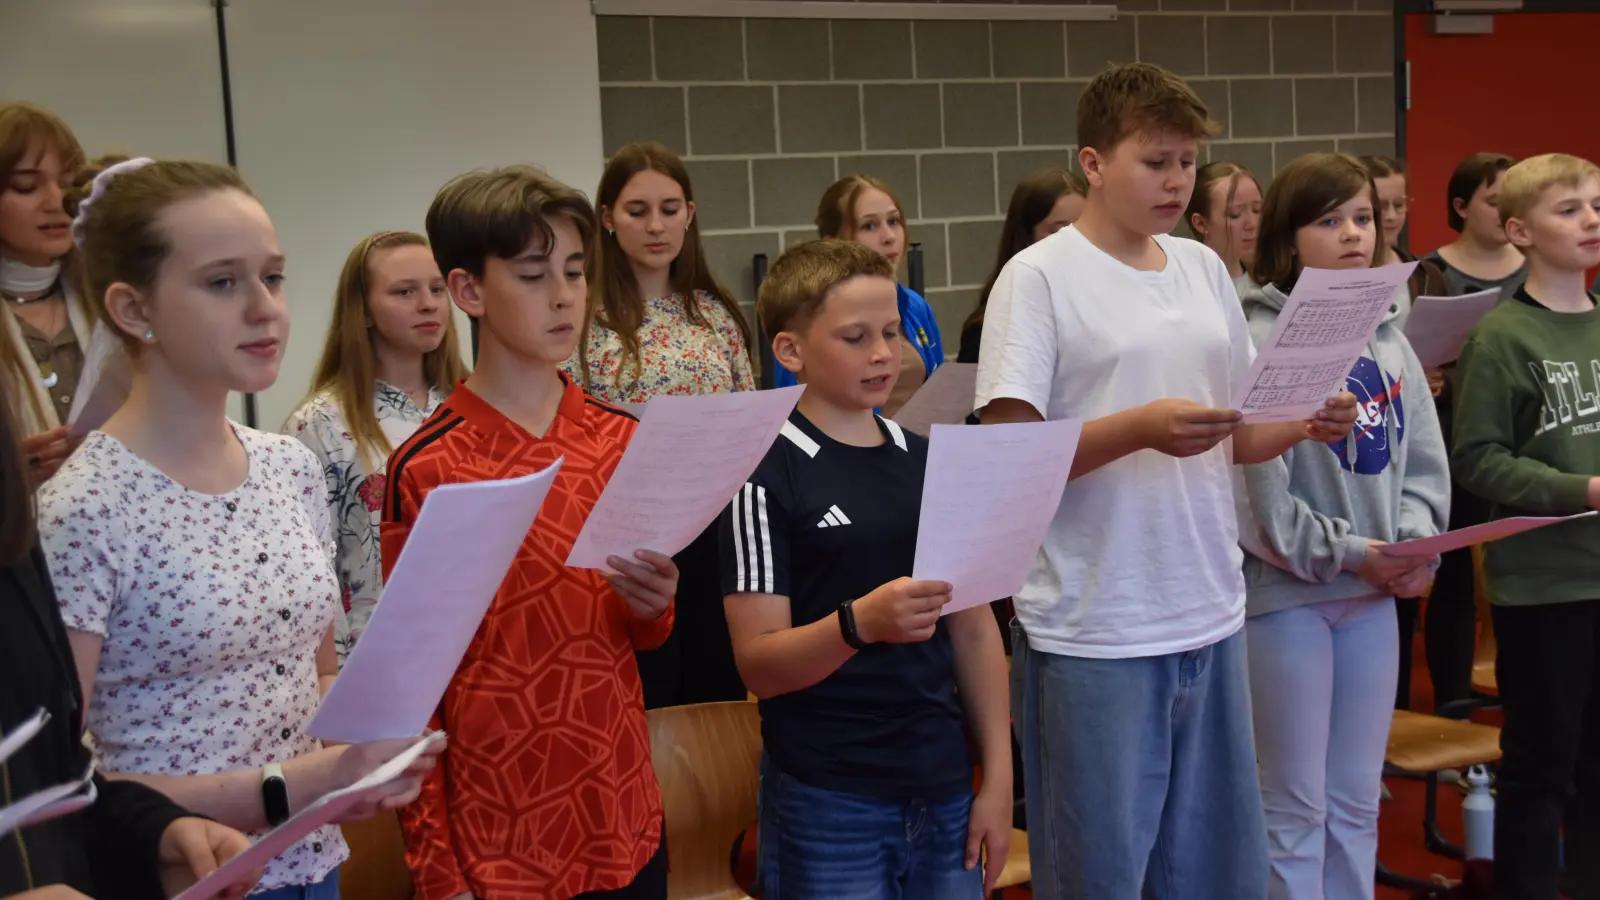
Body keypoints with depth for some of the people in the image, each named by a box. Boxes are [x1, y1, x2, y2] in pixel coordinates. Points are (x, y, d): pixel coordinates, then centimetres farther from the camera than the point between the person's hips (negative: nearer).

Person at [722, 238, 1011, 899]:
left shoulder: (931, 462, 9)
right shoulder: (768, 478, -8)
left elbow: (975, 628, 12)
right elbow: (759, 663, -12)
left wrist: (998, 777, 7)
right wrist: (861, 622, -30)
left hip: (943, 792, 5)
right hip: (826, 803, -5)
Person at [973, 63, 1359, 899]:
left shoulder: (1203, 268, 11)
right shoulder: (1038, 277, -8)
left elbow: (1238, 436, 16)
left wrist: (1309, 423, -4)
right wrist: (1140, 428, -24)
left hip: (1212, 618, 6)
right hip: (1093, 634, -6)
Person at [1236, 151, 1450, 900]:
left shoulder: (1388, 339, 10)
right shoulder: (1258, 341, -14)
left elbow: (1423, 460, 10)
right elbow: (1255, 488, -19)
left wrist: (1414, 543, -8)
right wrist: (1346, 553, -15)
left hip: (1374, 595, 7)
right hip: (1285, 593, -7)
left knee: (1356, 804, 16)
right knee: (1295, 808, 4)